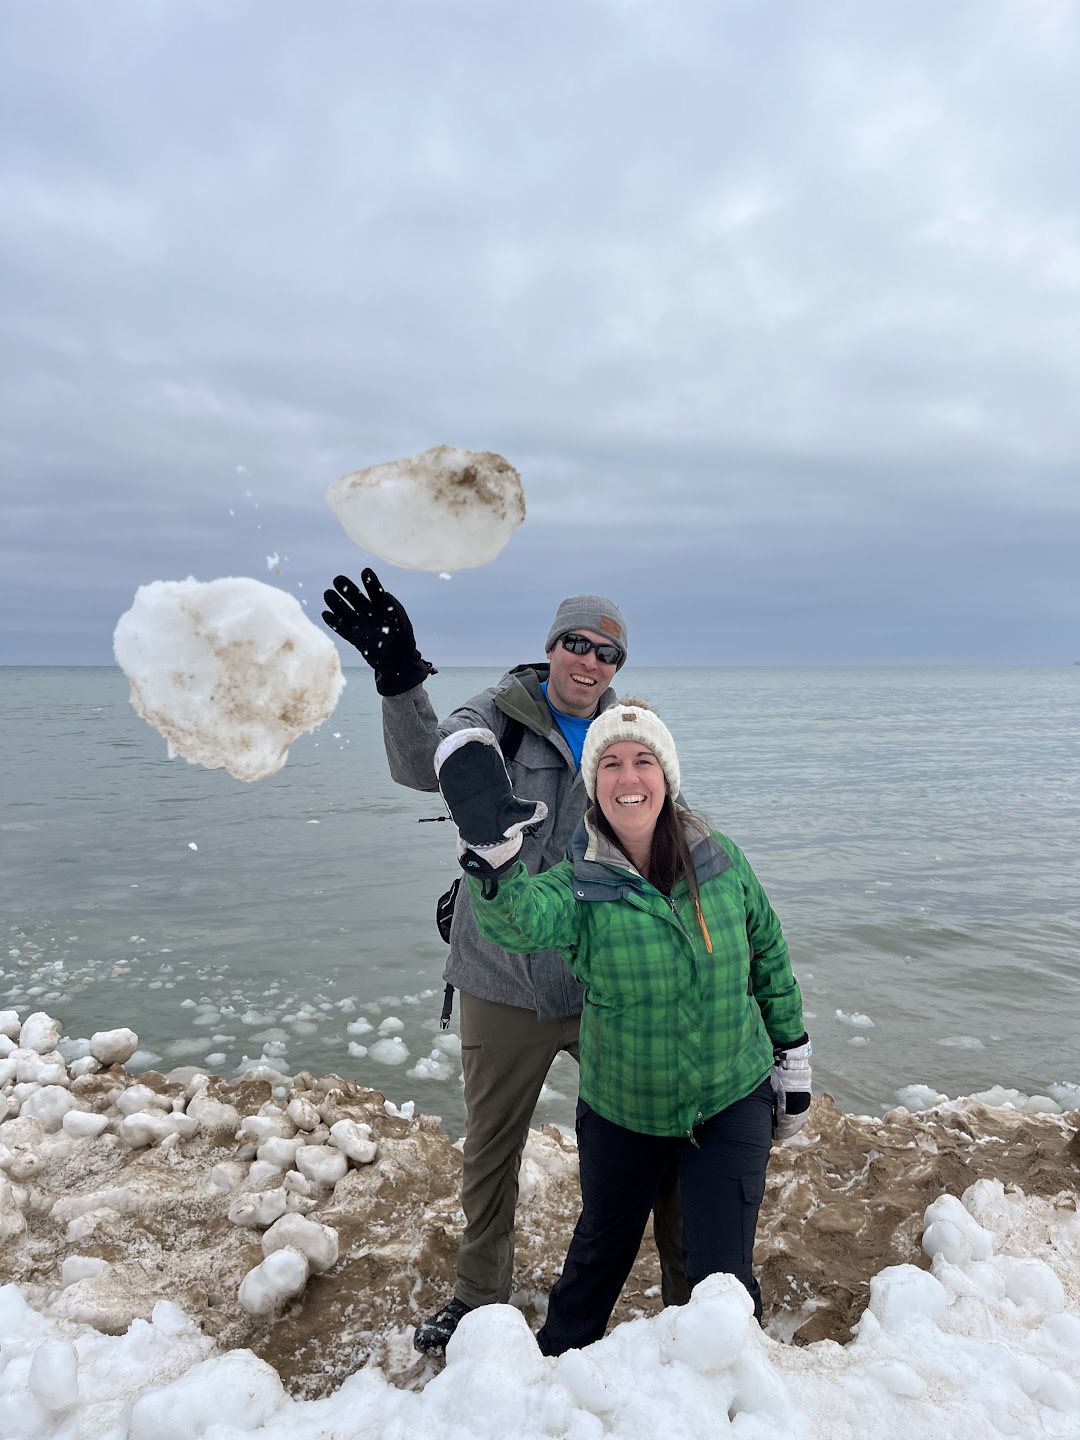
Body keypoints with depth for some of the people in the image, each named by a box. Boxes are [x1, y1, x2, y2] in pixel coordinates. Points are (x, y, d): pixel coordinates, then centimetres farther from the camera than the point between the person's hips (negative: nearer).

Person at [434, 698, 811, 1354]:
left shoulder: (722, 859, -10)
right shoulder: (580, 885, -17)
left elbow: (770, 956, 4)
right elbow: (521, 920, -40)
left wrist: (793, 1059, 9)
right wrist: (493, 851, -59)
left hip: (733, 1102, 0)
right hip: (620, 1110, 1)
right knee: (600, 1250, 23)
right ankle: (559, 1359, 53)